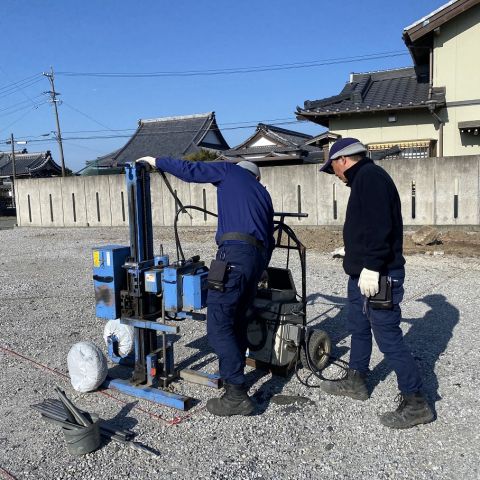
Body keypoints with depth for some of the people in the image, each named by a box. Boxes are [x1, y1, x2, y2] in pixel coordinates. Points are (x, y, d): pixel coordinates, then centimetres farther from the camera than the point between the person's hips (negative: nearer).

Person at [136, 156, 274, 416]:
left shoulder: (230, 170, 15)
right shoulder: (263, 193, 30)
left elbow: (189, 170, 14)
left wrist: (157, 161, 29)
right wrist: (260, 271, 37)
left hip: (235, 253, -8)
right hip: (259, 257, 8)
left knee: (219, 327, -7)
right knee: (237, 321, 19)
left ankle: (237, 396, -6)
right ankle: (233, 375, 29)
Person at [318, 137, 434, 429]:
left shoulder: (370, 176, -14)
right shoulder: (364, 178, 18)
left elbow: (379, 226, -25)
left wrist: (371, 266, -27)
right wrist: (354, 253, 33)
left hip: (378, 275, -11)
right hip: (363, 273, 11)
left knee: (388, 338, -5)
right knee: (359, 328, 20)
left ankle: (416, 403, 7)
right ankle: (355, 382, 36)